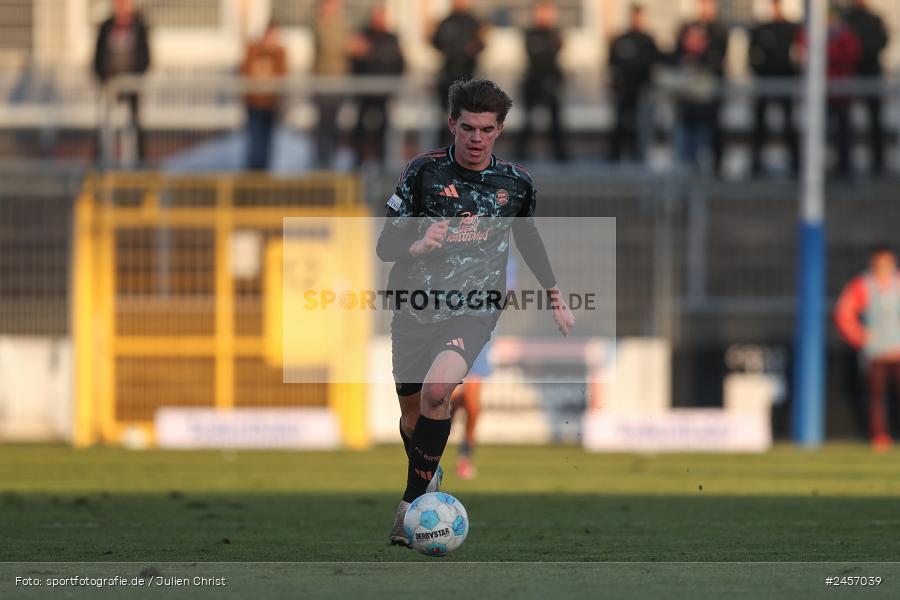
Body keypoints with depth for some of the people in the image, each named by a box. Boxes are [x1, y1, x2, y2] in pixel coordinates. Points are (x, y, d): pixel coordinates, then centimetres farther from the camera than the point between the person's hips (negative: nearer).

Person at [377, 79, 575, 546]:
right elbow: (385, 245, -4)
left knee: (436, 390, -27)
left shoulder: (515, 182, 0)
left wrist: (556, 299, 25)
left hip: (474, 310, -1)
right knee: (412, 413, 11)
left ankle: (412, 503, -19)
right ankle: (428, 475, 44)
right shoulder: (424, 171, -6)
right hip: (416, 309, 1)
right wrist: (416, 247, -26)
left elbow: (530, 241, 20)